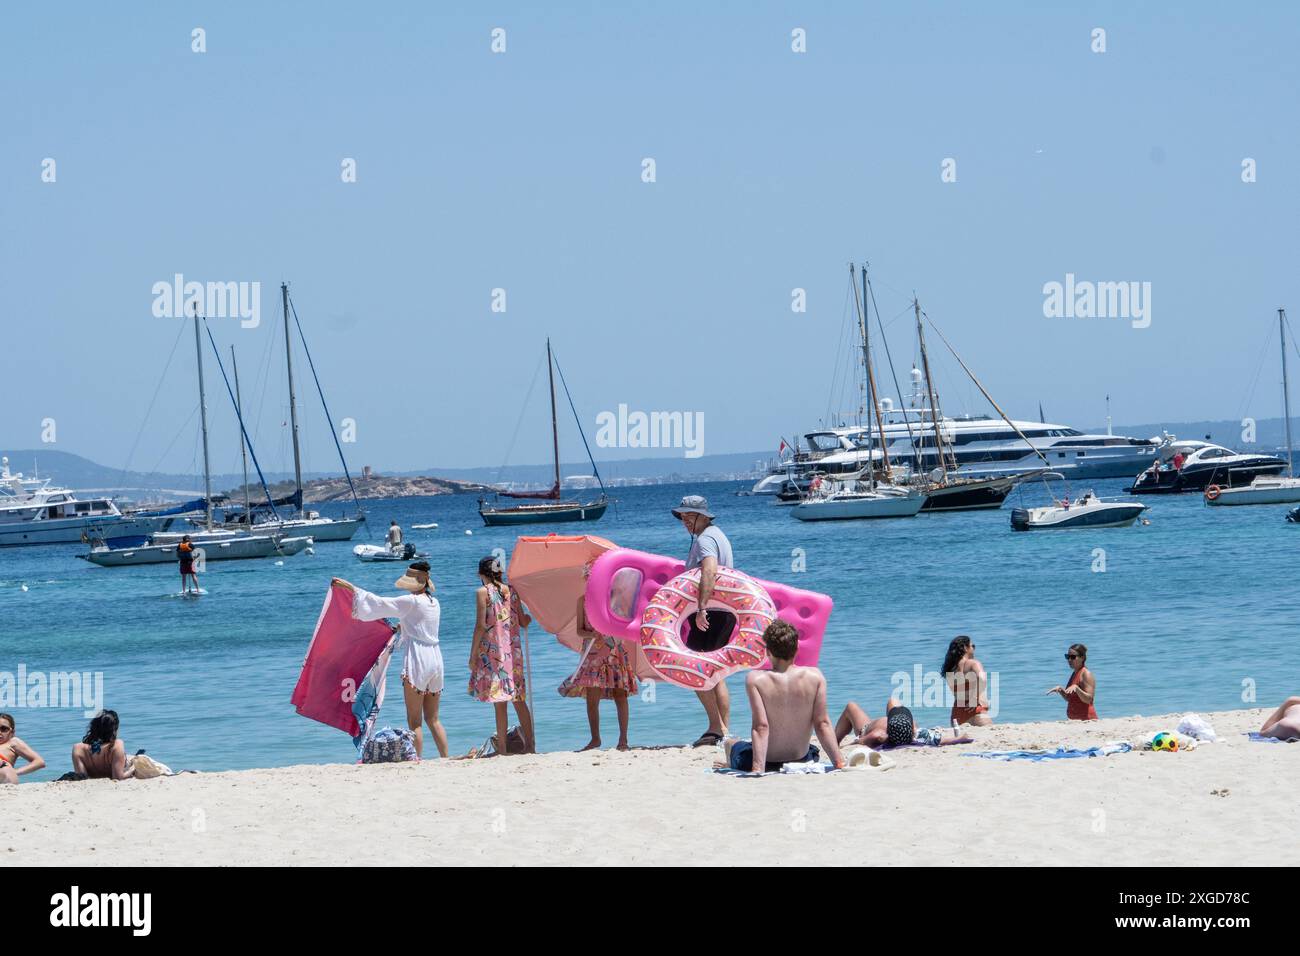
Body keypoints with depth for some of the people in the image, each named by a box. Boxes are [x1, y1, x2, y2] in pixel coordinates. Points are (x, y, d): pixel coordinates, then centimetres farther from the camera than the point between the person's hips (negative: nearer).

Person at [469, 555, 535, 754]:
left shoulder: (483, 592, -6)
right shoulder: (511, 591, 7)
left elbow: (481, 625, -11)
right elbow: (523, 622, 10)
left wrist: (473, 655, -7)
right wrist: (529, 617, 35)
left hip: (492, 650, -4)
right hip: (513, 650, 5)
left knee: (499, 702, -4)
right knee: (519, 700, 11)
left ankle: (502, 748, -4)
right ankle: (530, 744, 9)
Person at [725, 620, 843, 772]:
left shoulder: (755, 679, -19)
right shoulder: (814, 677, -12)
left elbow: (761, 727, -24)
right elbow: (822, 724, -12)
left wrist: (758, 768, -24)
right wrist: (839, 762, -7)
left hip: (768, 762, -3)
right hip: (802, 758, 3)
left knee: (731, 744, 32)